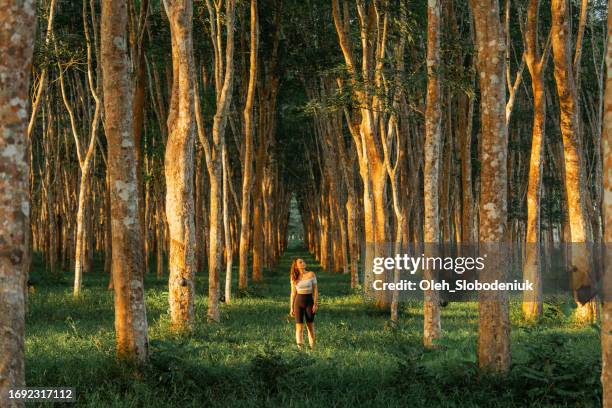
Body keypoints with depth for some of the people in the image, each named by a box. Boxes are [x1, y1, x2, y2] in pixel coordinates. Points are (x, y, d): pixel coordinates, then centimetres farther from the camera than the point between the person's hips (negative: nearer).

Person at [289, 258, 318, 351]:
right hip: (298, 302, 1)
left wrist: (315, 304, -8)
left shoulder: (311, 274, -2)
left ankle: (312, 349, 13)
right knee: (299, 327, -5)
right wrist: (292, 308, 5)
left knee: (310, 326, 4)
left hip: (309, 301, -1)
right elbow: (293, 293, 8)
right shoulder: (294, 278, 3)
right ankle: (299, 349, -5)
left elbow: (315, 290, -2)